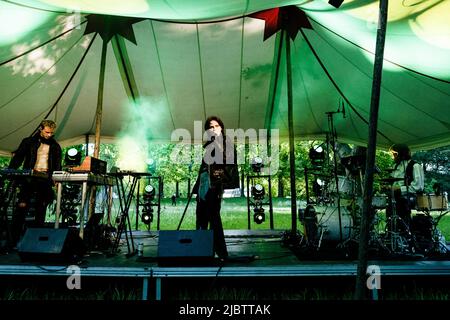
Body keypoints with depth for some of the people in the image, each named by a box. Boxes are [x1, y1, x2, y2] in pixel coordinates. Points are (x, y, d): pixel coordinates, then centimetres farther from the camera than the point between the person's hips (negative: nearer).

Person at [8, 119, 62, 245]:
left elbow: (57, 165, 12)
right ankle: (14, 237, -3)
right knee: (22, 205, -9)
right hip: (30, 177, -2)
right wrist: (10, 171, -13)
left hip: (46, 178, 2)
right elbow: (18, 157, 3)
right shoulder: (29, 141, 8)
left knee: (41, 208, 3)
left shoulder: (55, 146, 13)